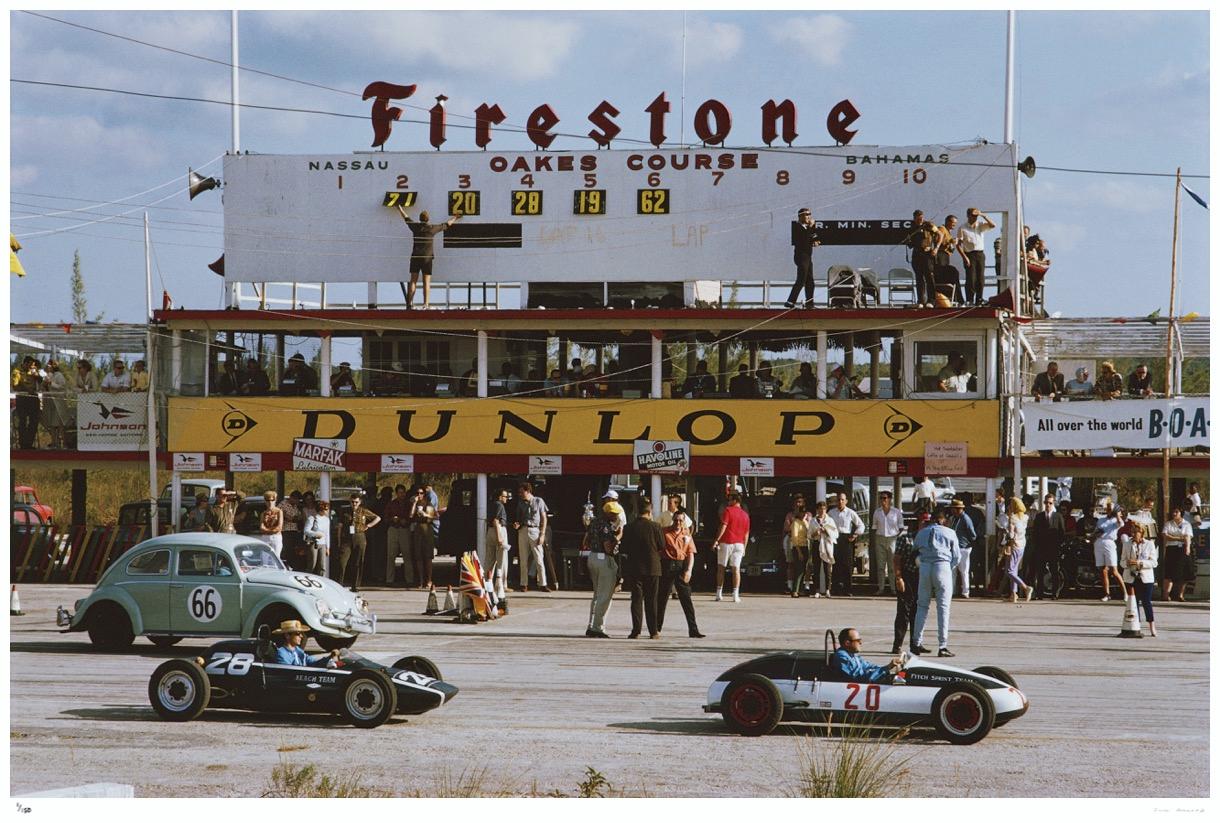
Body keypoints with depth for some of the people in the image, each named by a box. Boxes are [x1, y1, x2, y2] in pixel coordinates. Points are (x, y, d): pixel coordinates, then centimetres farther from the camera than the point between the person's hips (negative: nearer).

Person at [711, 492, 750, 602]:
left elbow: (723, 526, -14)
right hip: (739, 544, 4)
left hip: (726, 542, -4)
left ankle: (719, 593, 7)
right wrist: (744, 547, 19)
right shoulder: (745, 515, 11)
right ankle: (736, 595, -5)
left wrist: (716, 540, -13)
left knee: (721, 567, 7)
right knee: (736, 569, 2)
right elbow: (746, 534, 13)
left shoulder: (728, 510, -5)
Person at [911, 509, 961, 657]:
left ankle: (917, 643, 10)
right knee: (943, 607, -1)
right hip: (943, 566, -3)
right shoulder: (949, 533, 6)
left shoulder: (921, 533, 14)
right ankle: (943, 646, -5)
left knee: (922, 606, 11)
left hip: (924, 567, 3)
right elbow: (956, 557, 5)